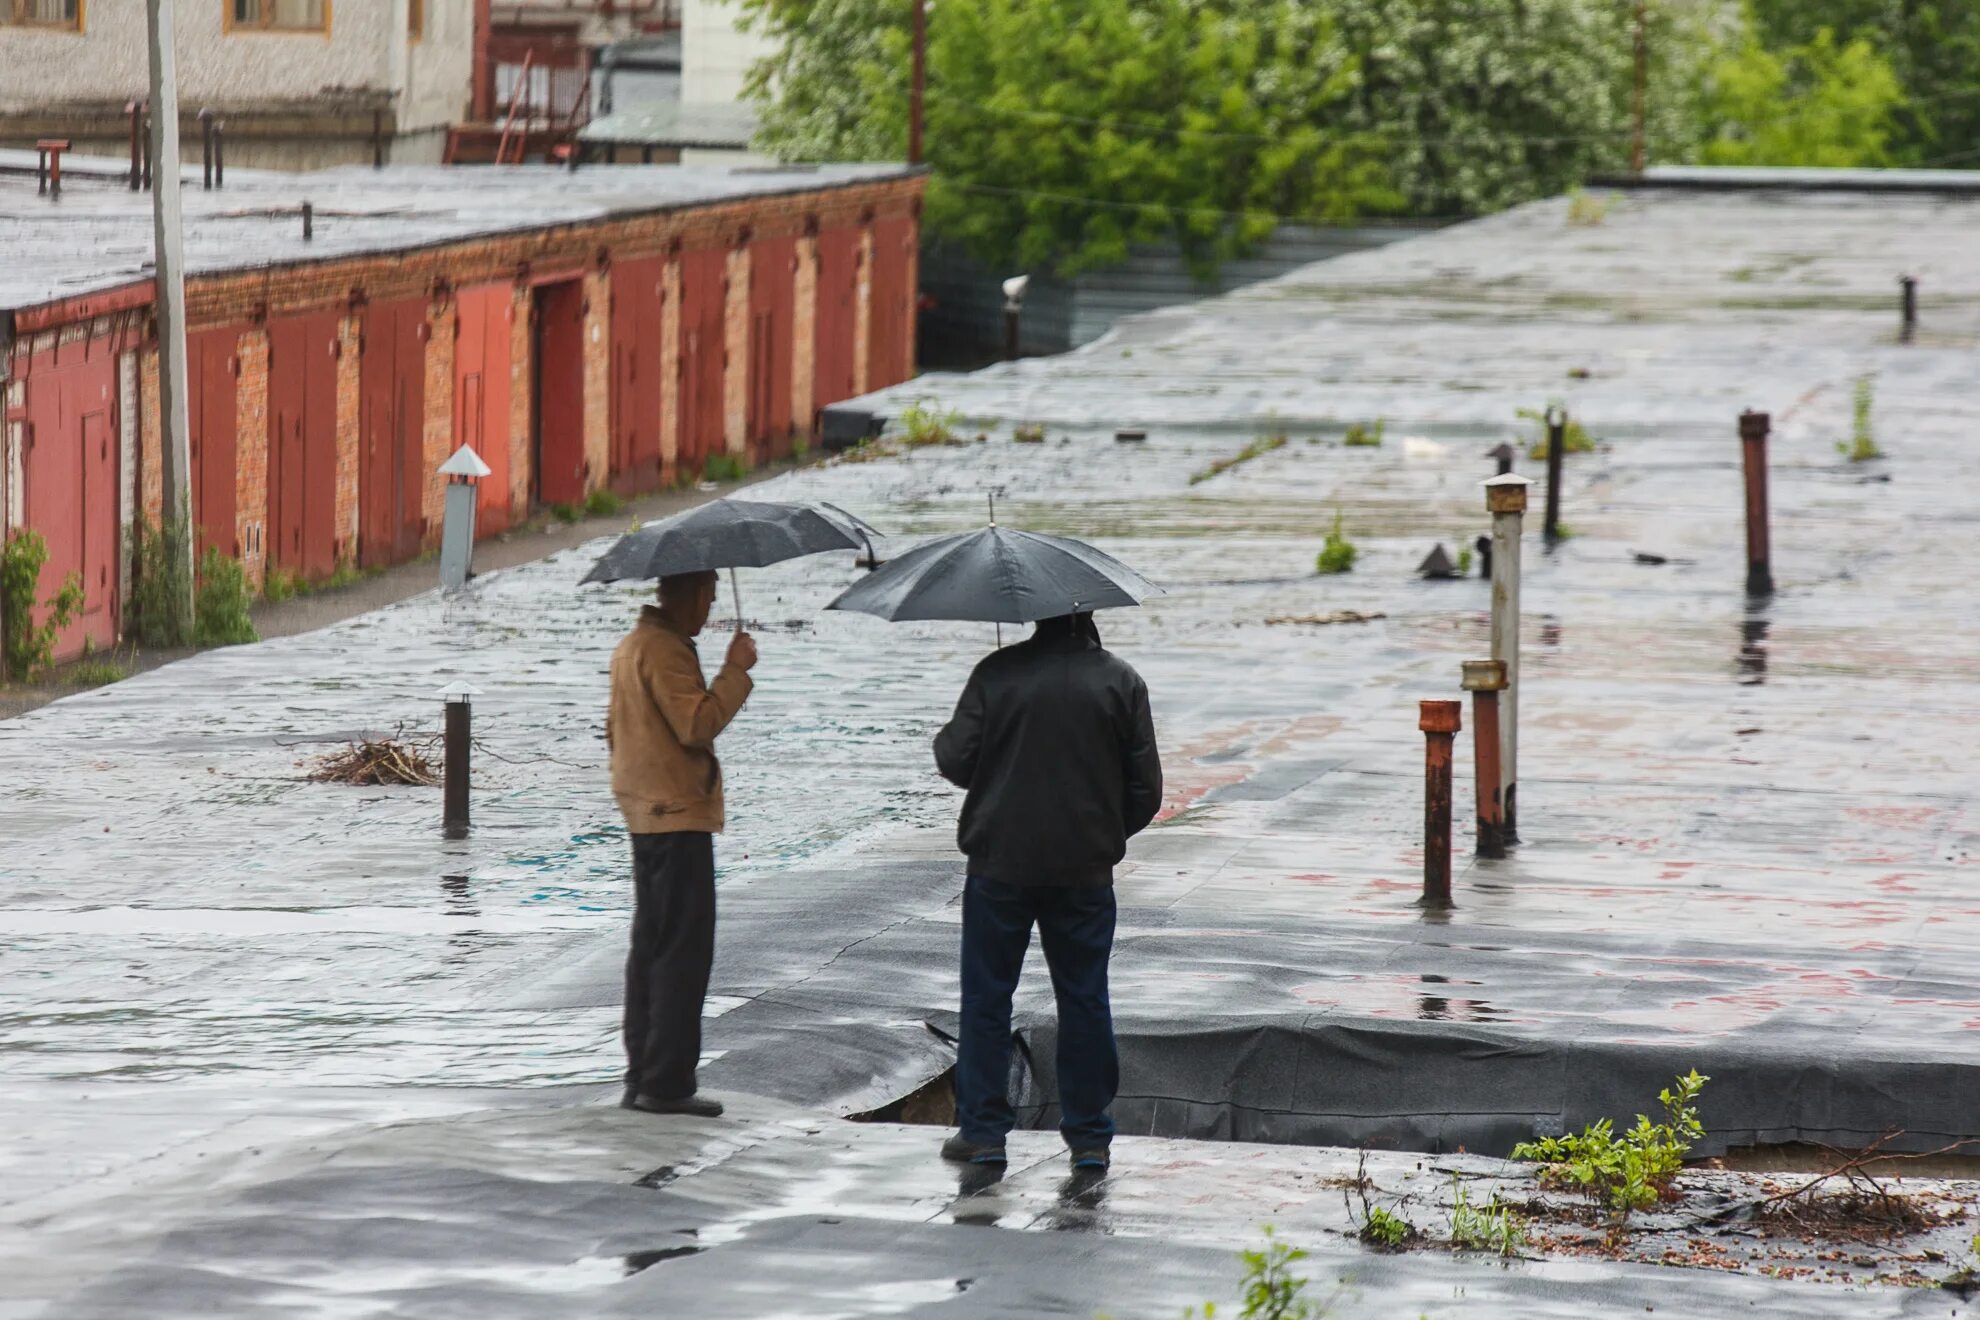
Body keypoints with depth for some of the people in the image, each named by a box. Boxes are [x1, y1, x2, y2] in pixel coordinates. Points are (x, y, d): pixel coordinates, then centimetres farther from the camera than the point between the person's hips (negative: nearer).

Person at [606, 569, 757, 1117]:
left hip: (647, 815, 11)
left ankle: (642, 1075, 15)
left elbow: (615, 729, 25)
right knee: (683, 950, -8)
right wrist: (736, 670, -15)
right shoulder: (664, 651, -15)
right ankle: (666, 1083, -10)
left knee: (650, 945, 13)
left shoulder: (632, 645, 18)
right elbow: (698, 723, -24)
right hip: (679, 814, -11)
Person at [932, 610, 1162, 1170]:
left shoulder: (997, 673, -7)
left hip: (1000, 863, -1)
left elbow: (956, 760, -7)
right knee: (1084, 998, 10)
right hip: (1086, 868, 1)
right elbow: (1145, 786, 0)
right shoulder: (1121, 682, -2)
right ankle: (1089, 1136, 12)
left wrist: (942, 740, 16)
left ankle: (982, 1130, 9)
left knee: (986, 997, 9)